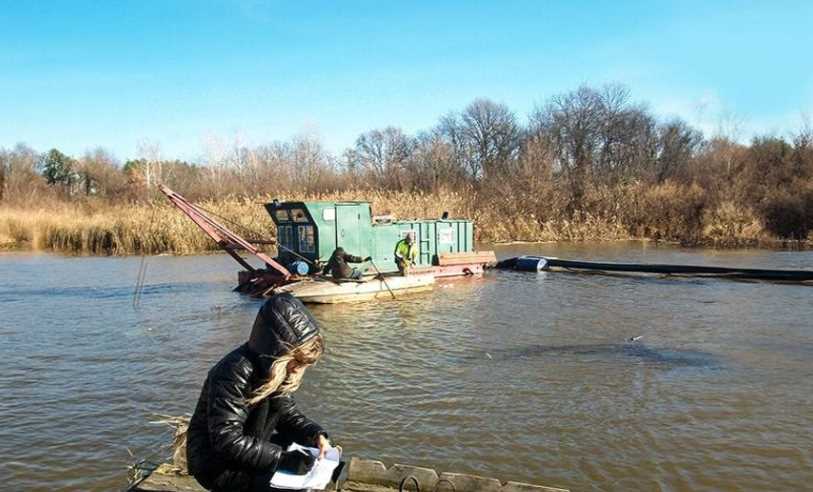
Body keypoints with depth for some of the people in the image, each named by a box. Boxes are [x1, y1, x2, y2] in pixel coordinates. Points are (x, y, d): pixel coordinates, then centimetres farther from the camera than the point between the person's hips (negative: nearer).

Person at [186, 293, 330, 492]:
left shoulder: (275, 368, -4)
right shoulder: (234, 373, -29)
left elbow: (287, 412, 4)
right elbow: (228, 441, -31)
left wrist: (316, 434, -13)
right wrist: (282, 457, -30)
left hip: (249, 447, 8)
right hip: (215, 464, -8)